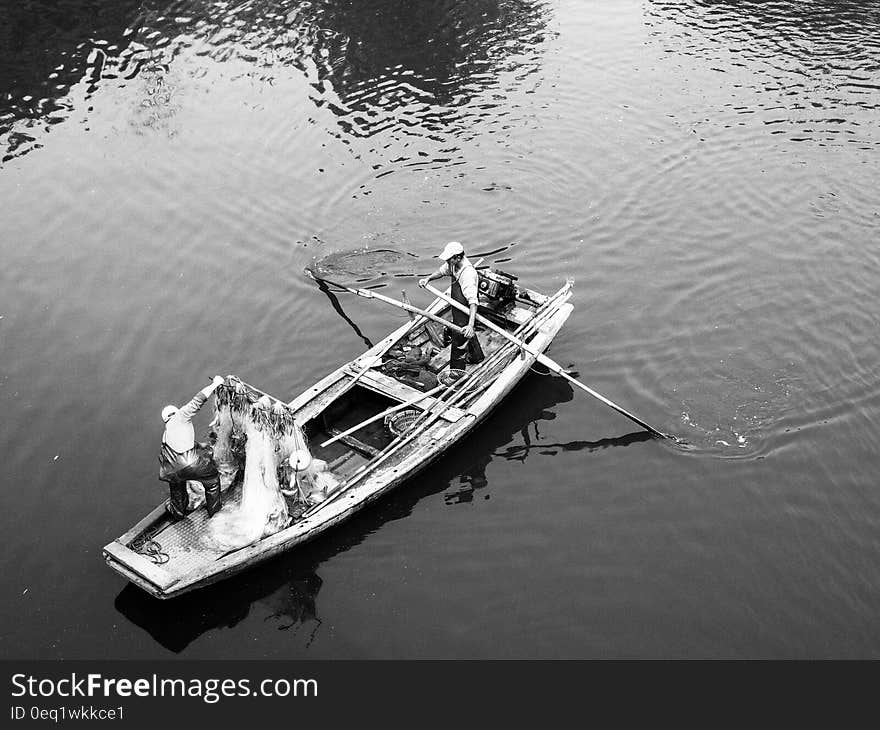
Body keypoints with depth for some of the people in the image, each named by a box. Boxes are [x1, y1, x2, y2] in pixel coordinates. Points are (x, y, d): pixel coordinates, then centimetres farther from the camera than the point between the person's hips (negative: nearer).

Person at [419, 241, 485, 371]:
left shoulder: (468, 274, -36)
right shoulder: (454, 264, -10)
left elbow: (473, 302, -42)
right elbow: (442, 271, 12)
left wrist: (470, 325, -51)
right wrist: (428, 278, -7)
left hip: (465, 313, -10)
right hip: (457, 309, 10)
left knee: (459, 343, 4)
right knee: (469, 335, 32)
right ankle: (477, 357, 56)